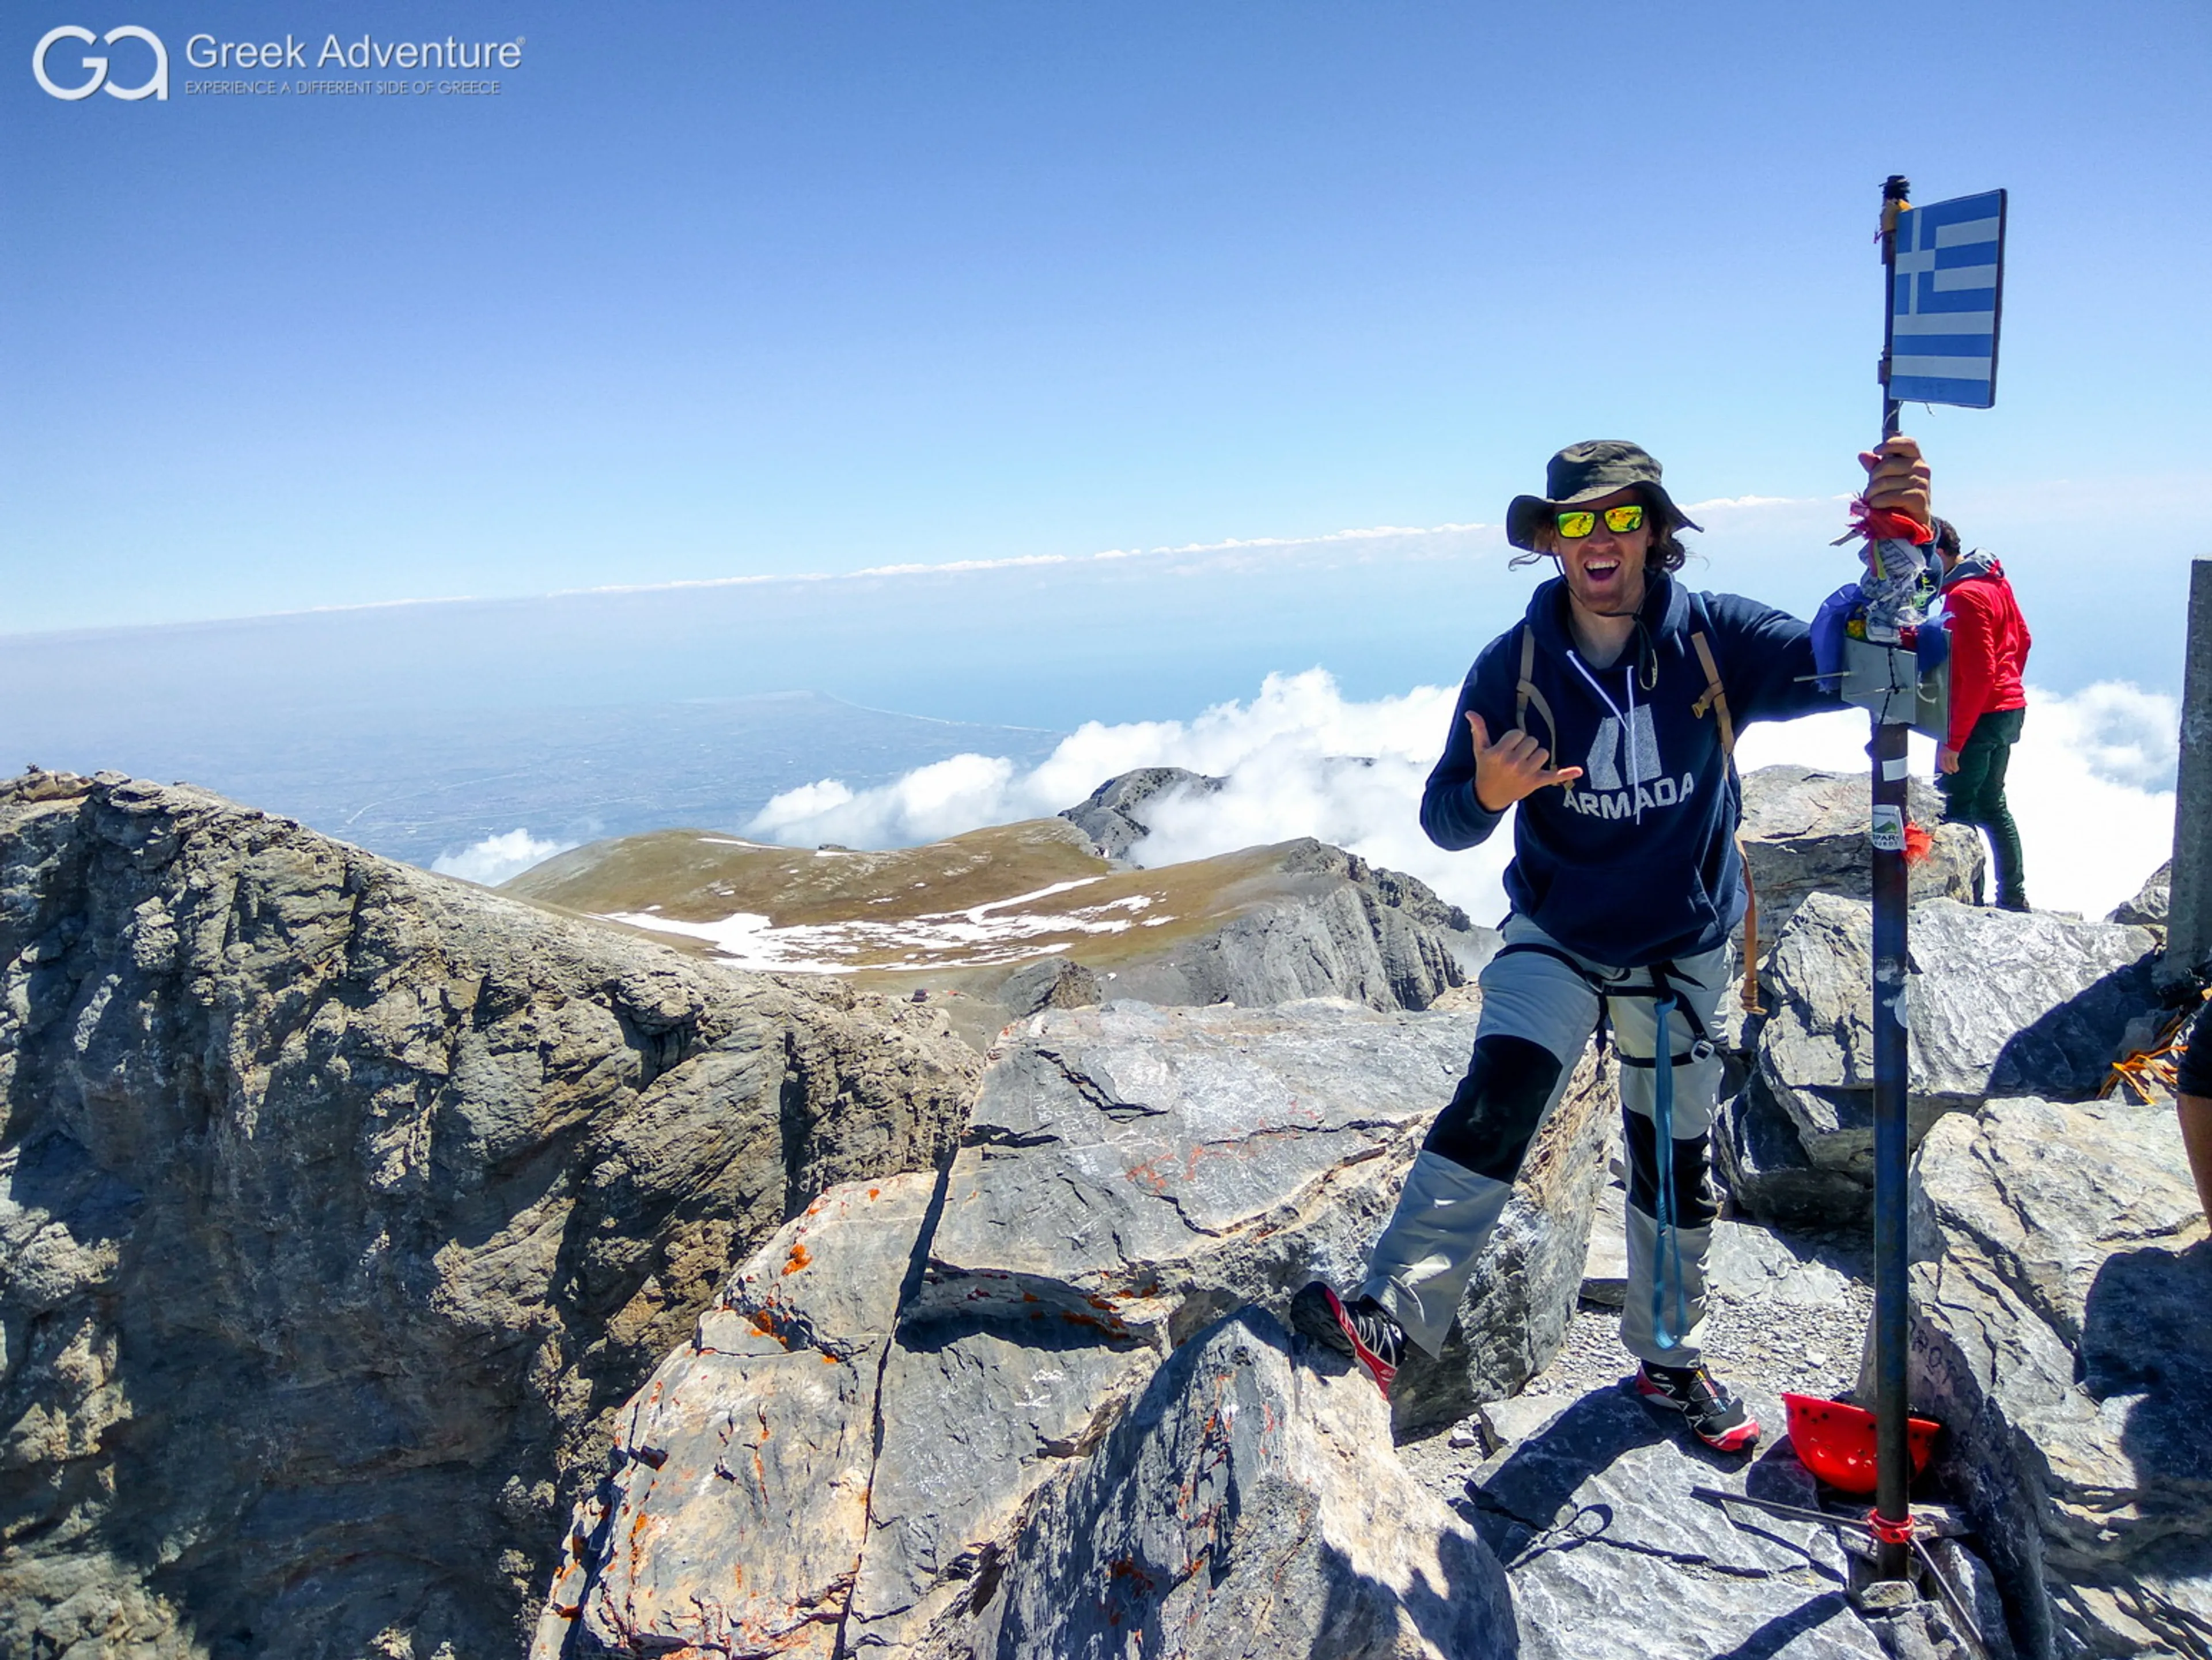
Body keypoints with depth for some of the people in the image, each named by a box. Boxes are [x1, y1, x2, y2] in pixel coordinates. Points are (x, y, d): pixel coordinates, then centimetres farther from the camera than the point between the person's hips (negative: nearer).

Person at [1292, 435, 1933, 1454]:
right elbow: (1443, 822, -12)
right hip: (1555, 939, -1)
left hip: (1685, 950, 2)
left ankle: (1670, 1358, 34)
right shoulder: (1514, 666, -14)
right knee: (1495, 1101, -25)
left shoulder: (1715, 641, -13)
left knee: (1676, 1161, 13)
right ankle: (1392, 1318, -23)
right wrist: (1486, 795, -35)